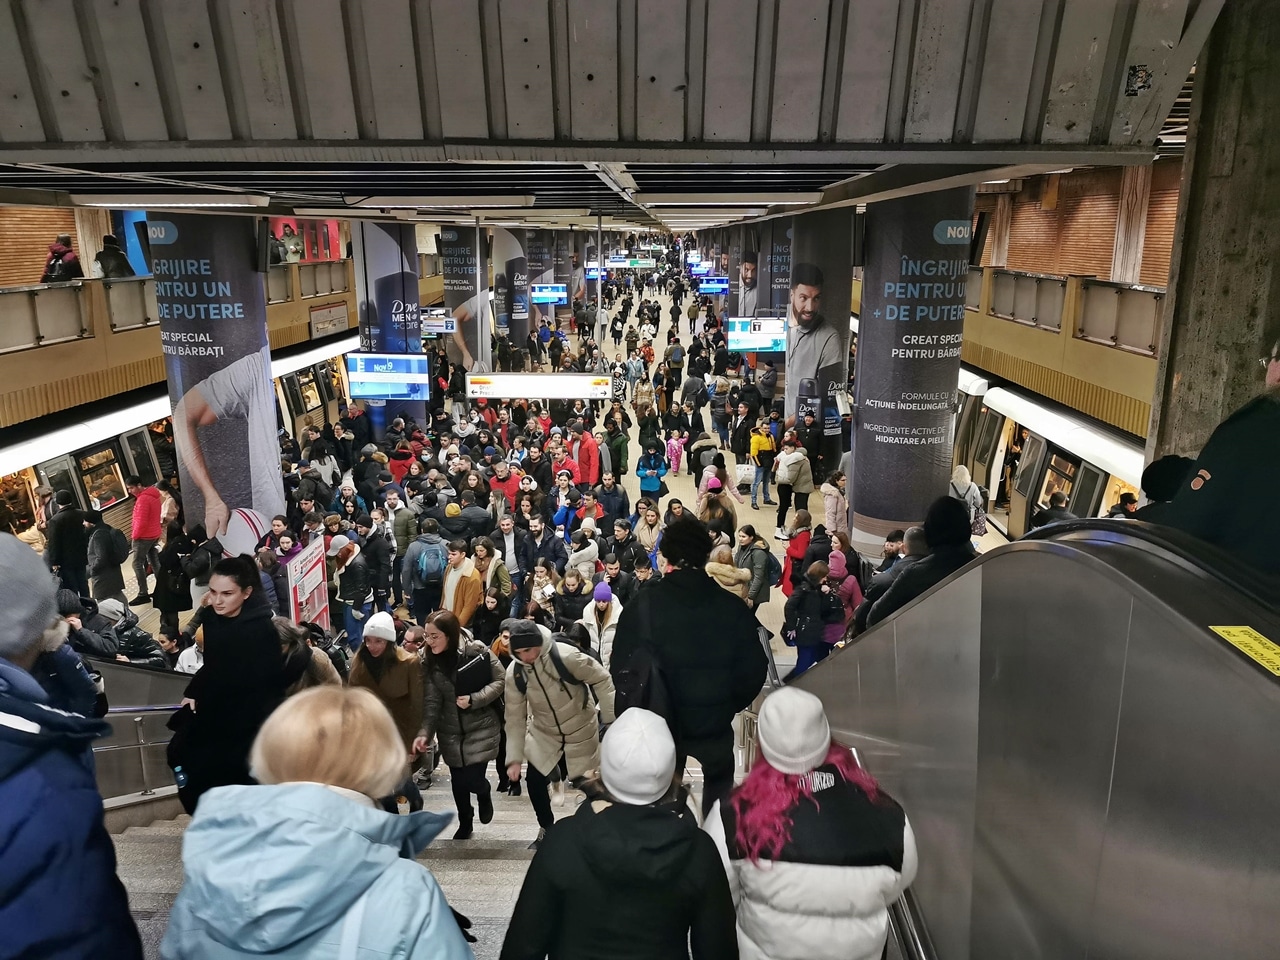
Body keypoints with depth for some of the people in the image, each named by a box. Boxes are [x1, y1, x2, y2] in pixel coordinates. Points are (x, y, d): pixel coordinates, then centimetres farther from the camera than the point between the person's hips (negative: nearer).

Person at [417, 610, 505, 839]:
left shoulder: (477, 651, -18)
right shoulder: (431, 662, -7)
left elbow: (500, 680, -10)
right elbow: (433, 702, -8)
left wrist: (474, 699, -21)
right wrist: (425, 733, -21)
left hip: (481, 726, -4)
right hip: (450, 730, 4)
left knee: (472, 779, -8)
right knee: (458, 781, 12)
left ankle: (484, 793, 30)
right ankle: (465, 823, 38)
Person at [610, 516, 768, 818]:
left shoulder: (642, 605, -18)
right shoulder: (733, 608, -13)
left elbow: (621, 670, -17)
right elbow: (753, 672, -7)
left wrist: (640, 714, 0)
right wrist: (728, 706, 10)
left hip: (659, 723, -1)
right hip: (715, 723, 1)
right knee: (718, 790, 27)